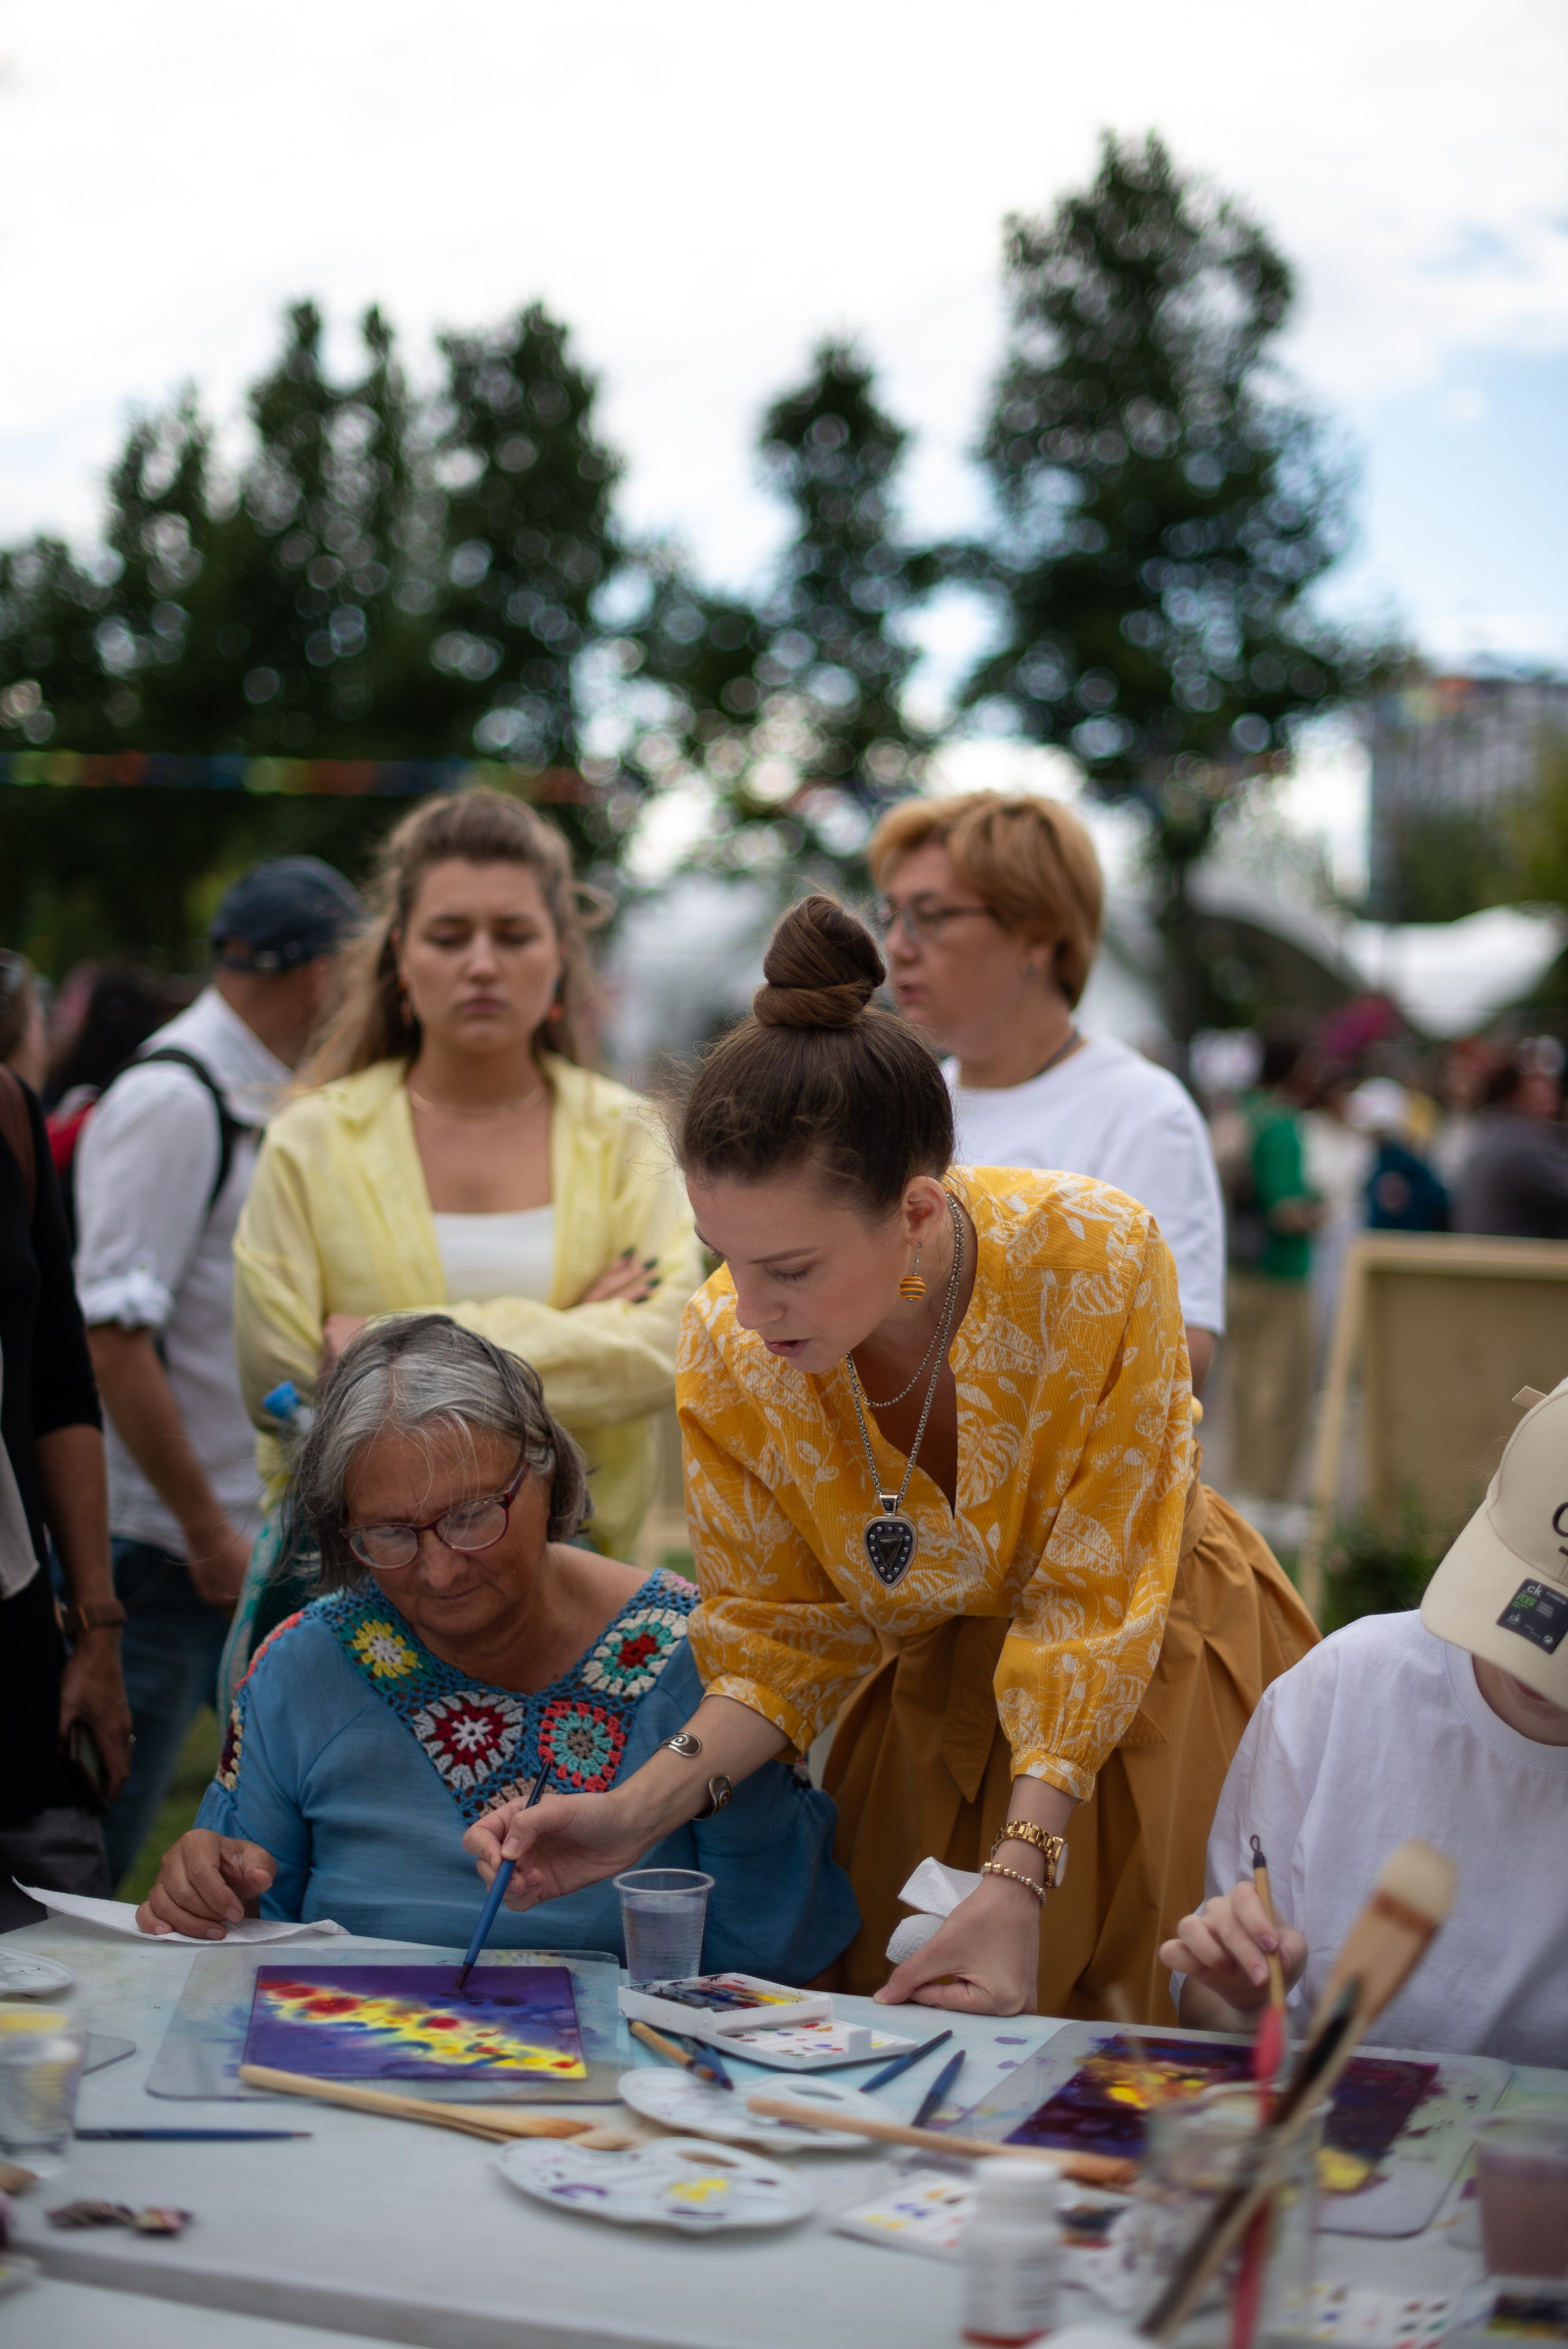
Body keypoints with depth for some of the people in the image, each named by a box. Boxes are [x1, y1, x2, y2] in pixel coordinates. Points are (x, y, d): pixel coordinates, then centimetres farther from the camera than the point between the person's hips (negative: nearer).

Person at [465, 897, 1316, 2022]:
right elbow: (786, 1640, -7)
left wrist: (1020, 1882, -28)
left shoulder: (1093, 1260, -30)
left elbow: (1090, 1604, -21)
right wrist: (635, 1815, -22)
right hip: (936, 1684, 3)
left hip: (1149, 1665, -2)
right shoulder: (727, 1352, -20)